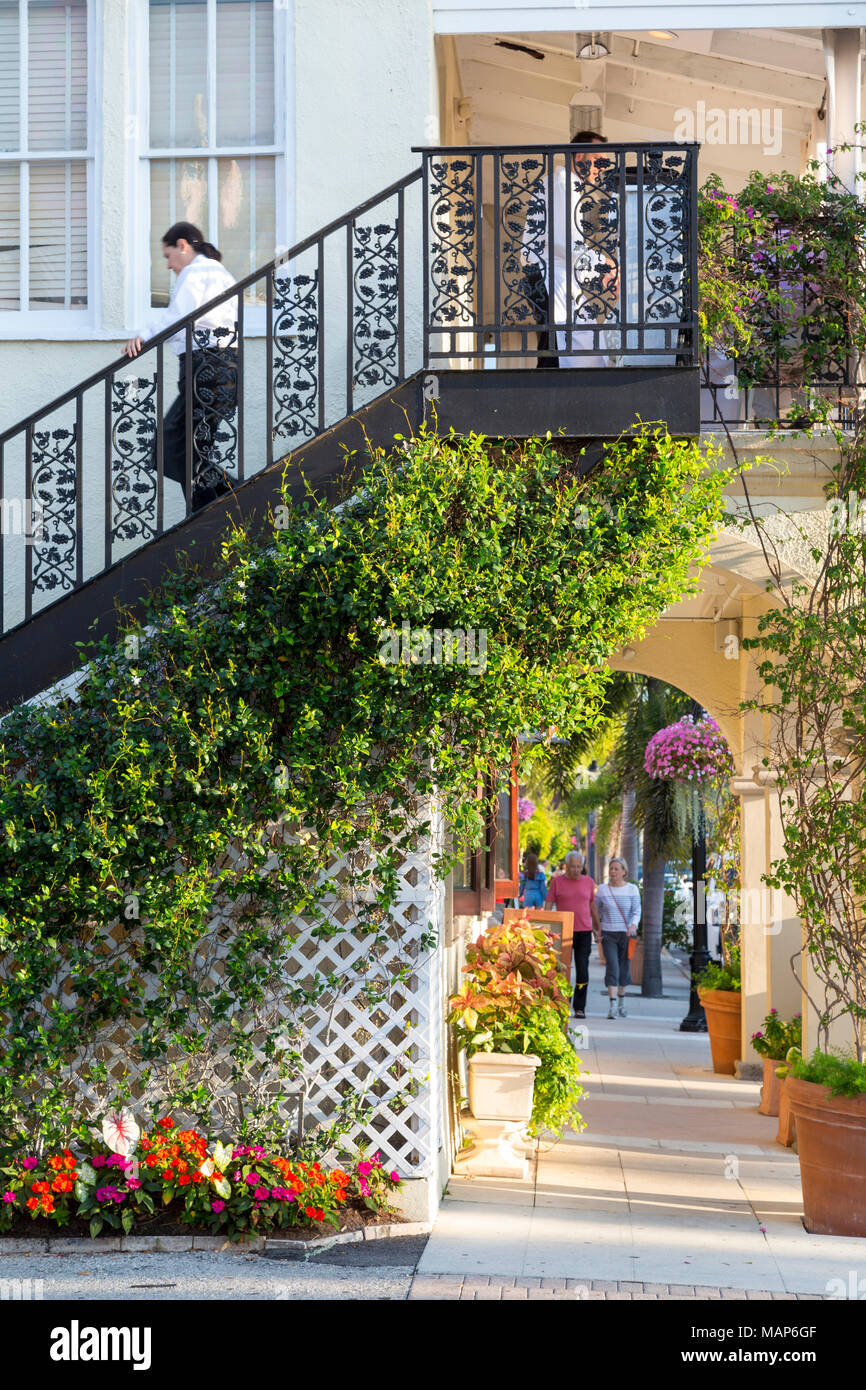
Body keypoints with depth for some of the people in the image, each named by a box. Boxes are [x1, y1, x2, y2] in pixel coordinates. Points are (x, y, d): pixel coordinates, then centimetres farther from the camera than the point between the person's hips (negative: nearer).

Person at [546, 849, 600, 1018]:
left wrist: (597, 929, 16)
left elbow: (593, 906, 15)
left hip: (584, 933, 1)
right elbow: (548, 906, -2)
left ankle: (579, 1008, 1)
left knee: (582, 972, -6)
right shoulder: (557, 881, -1)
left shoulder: (588, 882, 6)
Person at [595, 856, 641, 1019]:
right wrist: (597, 928, -2)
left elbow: (637, 911, -5)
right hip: (608, 934, 0)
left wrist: (633, 925, -24)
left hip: (626, 934, 1)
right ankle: (612, 1007, -20)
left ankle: (621, 1004, 27)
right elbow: (596, 911, 11)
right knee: (612, 968, -13)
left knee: (624, 969, 9)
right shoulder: (603, 889, 4)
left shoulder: (632, 889, 1)